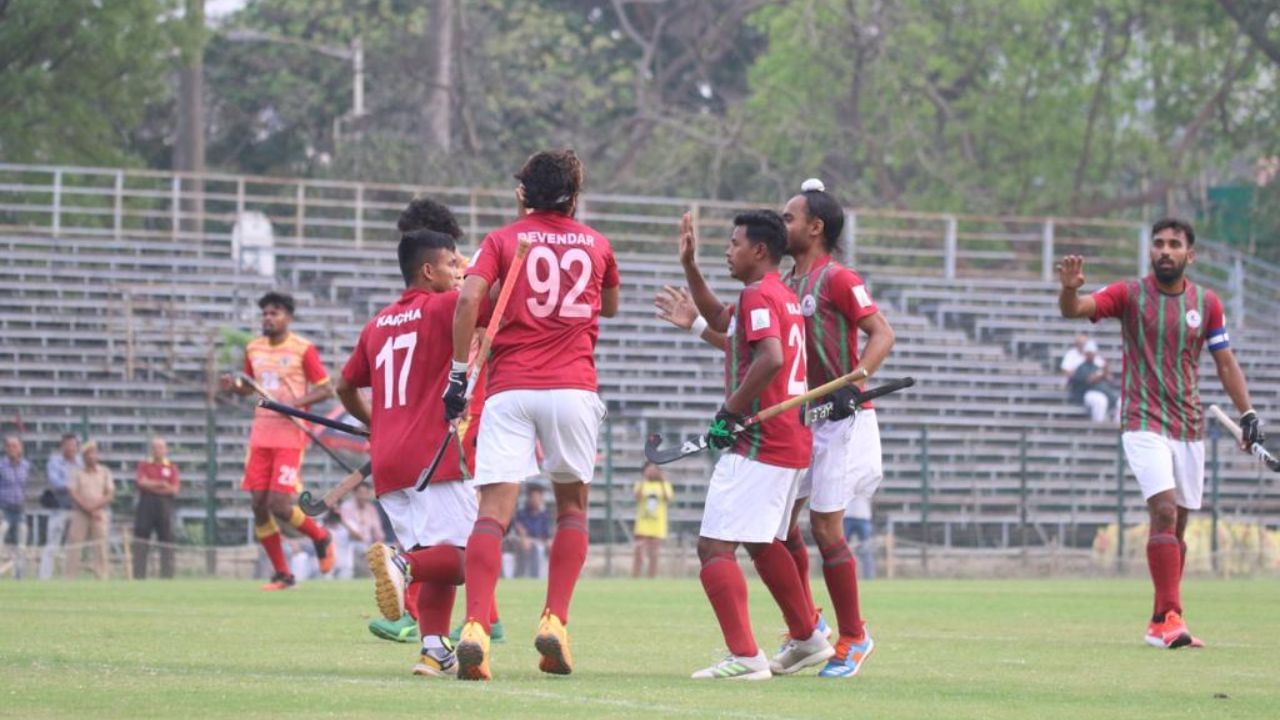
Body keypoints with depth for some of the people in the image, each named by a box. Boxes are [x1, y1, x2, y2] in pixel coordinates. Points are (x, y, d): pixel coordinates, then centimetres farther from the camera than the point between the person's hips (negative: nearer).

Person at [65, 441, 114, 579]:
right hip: (80, 514, -1)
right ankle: (70, 578, -5)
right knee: (75, 547, -5)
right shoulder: (77, 473, 6)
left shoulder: (104, 472, 10)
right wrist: (88, 510, -12)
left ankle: (102, 577, -4)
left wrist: (95, 506, -13)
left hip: (100, 514, 1)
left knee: (101, 547, -4)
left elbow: (110, 495, 3)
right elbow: (73, 495, -3)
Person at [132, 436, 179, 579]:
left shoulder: (172, 468, 10)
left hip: (165, 507, 0)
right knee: (140, 544, -3)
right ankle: (138, 575, -3)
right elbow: (142, 482, -7)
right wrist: (162, 484, -7)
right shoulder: (144, 465, 10)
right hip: (146, 506, 0)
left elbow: (174, 489, -2)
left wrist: (151, 486, -6)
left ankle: (167, 576, -2)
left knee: (167, 539, -3)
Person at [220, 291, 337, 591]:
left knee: (279, 505, -14)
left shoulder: (303, 349, -5)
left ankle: (320, 537, 16)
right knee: (259, 506, 0)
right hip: (260, 436, 6)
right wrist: (235, 386, 0)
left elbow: (326, 389, -3)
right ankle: (282, 574, 11)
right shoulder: (253, 349, 11)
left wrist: (297, 402, -19)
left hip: (290, 435, -6)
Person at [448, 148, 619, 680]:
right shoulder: (596, 244, 15)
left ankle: (475, 627, -25)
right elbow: (610, 307, 32)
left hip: (510, 388, -1)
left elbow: (468, 300, -8)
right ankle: (555, 622, 4)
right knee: (572, 505, 17)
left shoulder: (502, 240, 8)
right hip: (573, 387, 1)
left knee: (494, 510, -8)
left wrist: (459, 374, -4)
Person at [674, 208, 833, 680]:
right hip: (793, 442, 10)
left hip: (757, 445, -10)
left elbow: (772, 358, -28)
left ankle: (745, 656, -23)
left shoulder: (757, 296, -12)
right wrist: (689, 266, 30)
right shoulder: (785, 297, 18)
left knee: (715, 547, -14)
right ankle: (807, 639, 37)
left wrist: (730, 412, -20)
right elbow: (719, 319, 34)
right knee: (764, 542, 28)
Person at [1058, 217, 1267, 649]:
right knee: (1165, 511, -21)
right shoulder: (1129, 294, -4)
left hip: (1189, 427, 4)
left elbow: (1224, 361, 13)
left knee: (1176, 527, 8)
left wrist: (1247, 412, 5)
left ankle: (1161, 624, 16)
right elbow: (1074, 309, -18)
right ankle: (1170, 617, -24)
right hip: (1144, 423, -4)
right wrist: (1069, 289, -40)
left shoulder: (1206, 303, 6)